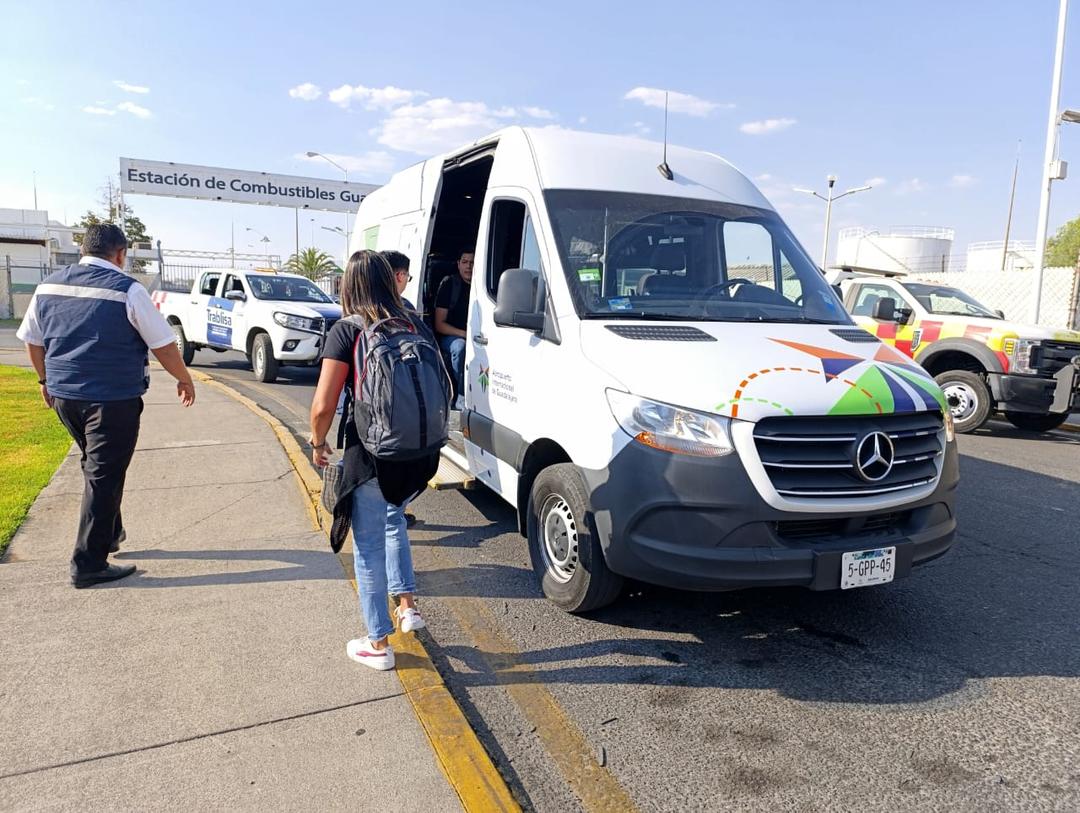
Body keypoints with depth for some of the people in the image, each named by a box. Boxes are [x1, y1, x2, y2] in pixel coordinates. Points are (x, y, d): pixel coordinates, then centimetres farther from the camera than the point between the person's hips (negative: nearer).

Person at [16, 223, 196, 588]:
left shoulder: (49, 286, 6)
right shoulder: (127, 290, -12)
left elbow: (33, 341, 15)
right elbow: (163, 345, -8)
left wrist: (47, 380, 29)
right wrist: (184, 379, 7)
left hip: (63, 394, 7)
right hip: (113, 399, -7)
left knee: (96, 465, 24)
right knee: (104, 476, 1)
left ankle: (109, 533, 37)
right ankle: (88, 564, 5)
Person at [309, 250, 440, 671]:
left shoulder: (347, 331, -10)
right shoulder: (416, 325, 4)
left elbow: (323, 406, -14)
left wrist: (318, 442, 5)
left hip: (371, 456, -5)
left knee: (369, 545, 12)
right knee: (393, 517, 32)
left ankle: (378, 644, 24)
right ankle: (408, 605, 32)